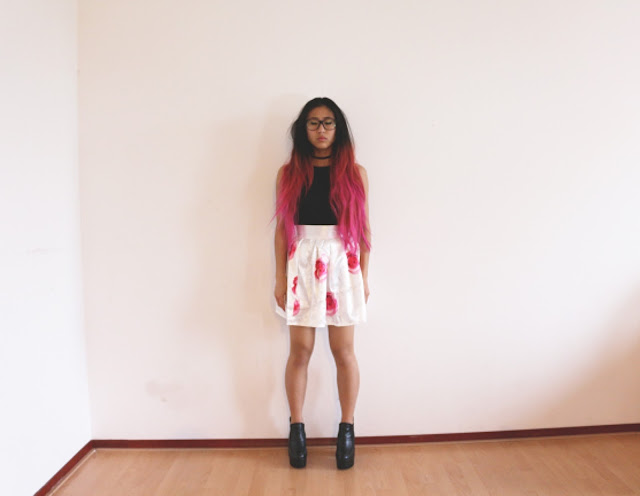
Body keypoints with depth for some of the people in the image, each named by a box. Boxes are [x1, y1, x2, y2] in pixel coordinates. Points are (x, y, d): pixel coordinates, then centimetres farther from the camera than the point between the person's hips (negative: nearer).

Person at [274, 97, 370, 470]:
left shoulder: (355, 172, 4)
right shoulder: (289, 173, 5)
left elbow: (363, 227, 5)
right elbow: (282, 228, 4)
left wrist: (364, 277, 3)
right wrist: (280, 279, 1)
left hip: (342, 265, 0)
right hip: (302, 266, 0)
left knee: (344, 351, 5)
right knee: (300, 351, 6)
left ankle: (347, 429, 21)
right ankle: (297, 429, 21)